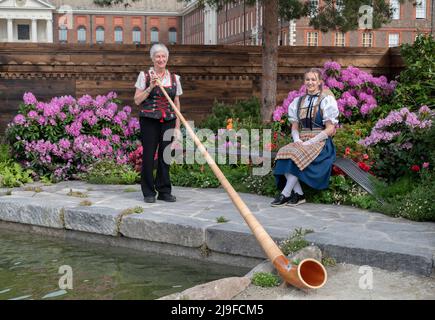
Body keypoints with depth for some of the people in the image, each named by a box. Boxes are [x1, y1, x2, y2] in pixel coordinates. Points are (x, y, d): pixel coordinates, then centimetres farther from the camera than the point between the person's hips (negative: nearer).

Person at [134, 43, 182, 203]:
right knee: (148, 156, -1)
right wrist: (150, 87, -11)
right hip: (149, 120, -2)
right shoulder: (144, 76, 3)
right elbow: (137, 100, 1)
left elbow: (176, 104, 12)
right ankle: (148, 192, 9)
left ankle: (164, 191, 15)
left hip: (168, 121, 3)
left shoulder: (174, 78, 11)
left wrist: (177, 126, 7)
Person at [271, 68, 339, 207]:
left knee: (298, 155, -33)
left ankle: (285, 194, -26)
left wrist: (310, 142, -14)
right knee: (284, 153, -26)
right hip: (302, 142, 5)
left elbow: (330, 129, -6)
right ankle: (298, 194, -23)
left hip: (321, 142, -5)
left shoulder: (326, 100, 0)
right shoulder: (298, 101, 17)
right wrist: (297, 139, -6)